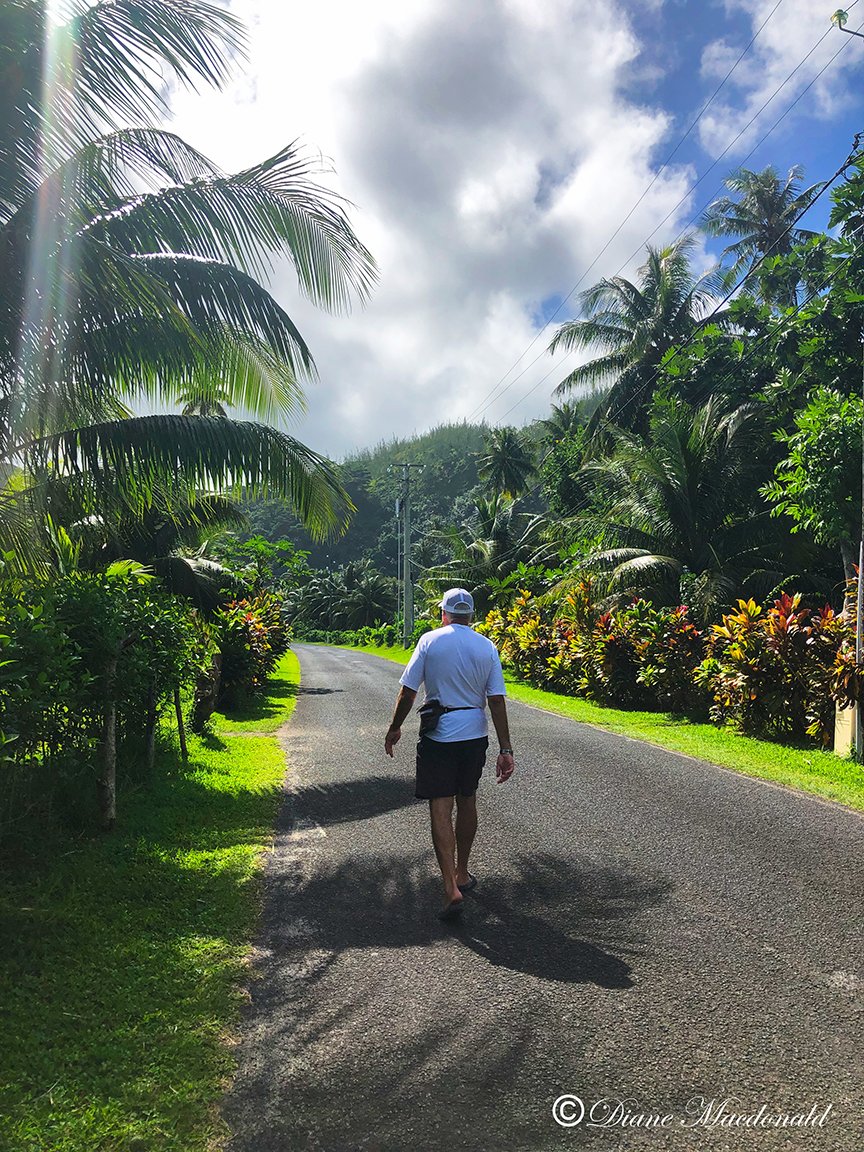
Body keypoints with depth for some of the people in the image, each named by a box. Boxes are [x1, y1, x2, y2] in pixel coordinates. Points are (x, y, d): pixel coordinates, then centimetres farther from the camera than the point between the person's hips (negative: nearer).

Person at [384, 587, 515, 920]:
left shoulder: (430, 641, -7)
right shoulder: (487, 647, 0)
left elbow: (408, 692, -6)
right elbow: (497, 700, -3)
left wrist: (394, 729, 9)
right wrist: (506, 750, -1)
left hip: (439, 736, -4)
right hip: (475, 735, 4)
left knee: (440, 808, -2)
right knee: (466, 802, 19)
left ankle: (451, 889, -10)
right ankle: (462, 873, 34)